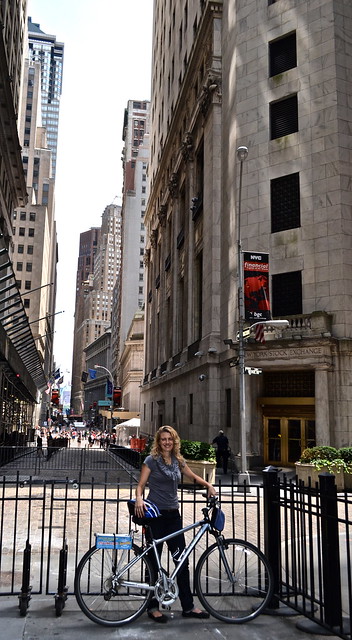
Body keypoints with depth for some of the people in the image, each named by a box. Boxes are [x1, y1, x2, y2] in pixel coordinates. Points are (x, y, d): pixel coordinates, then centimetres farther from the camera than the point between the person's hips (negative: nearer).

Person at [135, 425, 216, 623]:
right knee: (154, 561, 3)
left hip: (173, 514, 5)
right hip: (155, 514, -5)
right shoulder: (152, 460, -5)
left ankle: (188, 606, 14)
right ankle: (153, 607, 16)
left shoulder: (178, 460, 9)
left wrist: (208, 484, 5)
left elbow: (193, 476, 22)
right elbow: (141, 484, -6)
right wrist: (139, 499, -26)